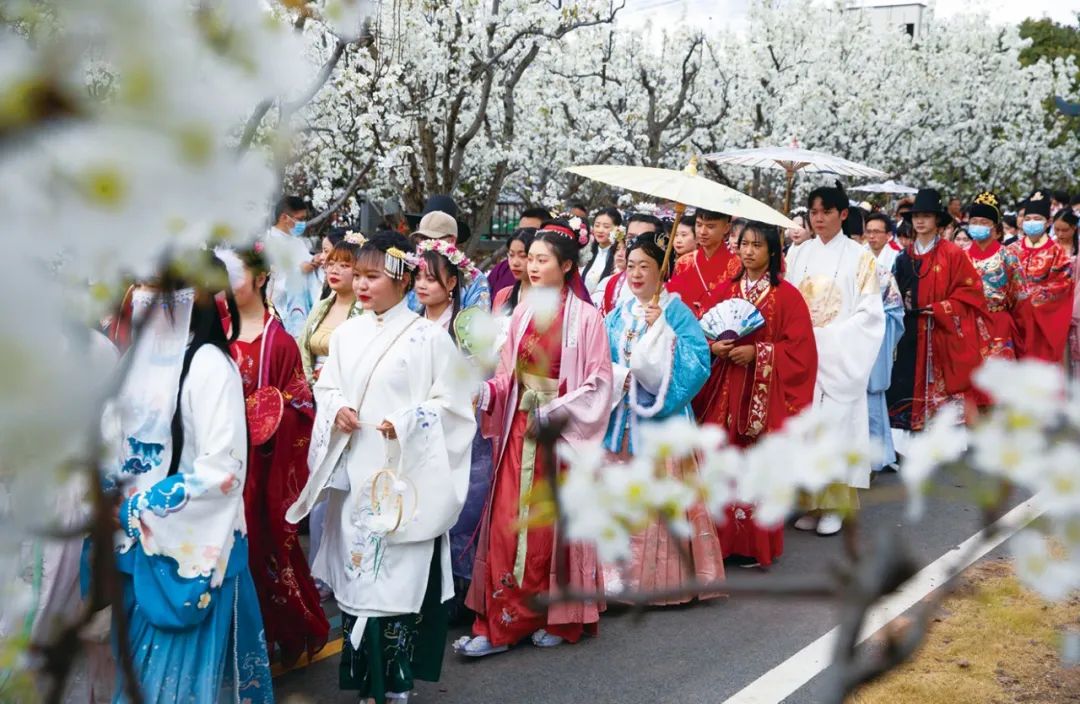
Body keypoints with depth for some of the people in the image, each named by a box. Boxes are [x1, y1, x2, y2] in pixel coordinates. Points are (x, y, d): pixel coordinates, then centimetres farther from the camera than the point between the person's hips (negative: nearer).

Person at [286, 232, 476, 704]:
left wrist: (405, 425, -18)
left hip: (402, 478, -4)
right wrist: (336, 411, -6)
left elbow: (451, 404, -6)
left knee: (399, 576, -4)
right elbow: (326, 388, 15)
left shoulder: (428, 337, -6)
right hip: (353, 475, 5)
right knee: (356, 571, 8)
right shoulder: (346, 334, 8)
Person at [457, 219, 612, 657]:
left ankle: (560, 619, 19)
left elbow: (599, 382, -8)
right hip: (519, 430, 4)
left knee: (555, 526, 3)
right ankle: (499, 625, 5)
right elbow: (509, 375, 10)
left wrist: (555, 411, -17)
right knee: (507, 526, 0)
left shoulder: (586, 317, -6)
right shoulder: (523, 314, 8)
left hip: (562, 433, -4)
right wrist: (487, 392, -9)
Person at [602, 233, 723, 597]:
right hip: (621, 419, 5)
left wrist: (660, 330, -19)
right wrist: (619, 377, -10)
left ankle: (662, 578, 9)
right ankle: (621, 575, 16)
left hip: (661, 419, -4)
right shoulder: (618, 316, 11)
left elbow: (698, 363, -16)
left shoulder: (677, 313, -3)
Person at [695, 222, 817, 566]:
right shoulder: (725, 289, 9)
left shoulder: (787, 295, -3)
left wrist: (757, 352, -16)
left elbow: (799, 347, -7)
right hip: (725, 390, 4)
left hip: (765, 393, -4)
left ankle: (757, 543, 11)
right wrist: (714, 346, -9)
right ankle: (723, 537, 15)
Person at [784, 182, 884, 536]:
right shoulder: (798, 255, 11)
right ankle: (811, 502, 8)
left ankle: (834, 507, 2)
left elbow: (869, 311, -4)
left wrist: (827, 336, -13)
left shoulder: (859, 257, 1)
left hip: (840, 357, -3)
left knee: (835, 423, -5)